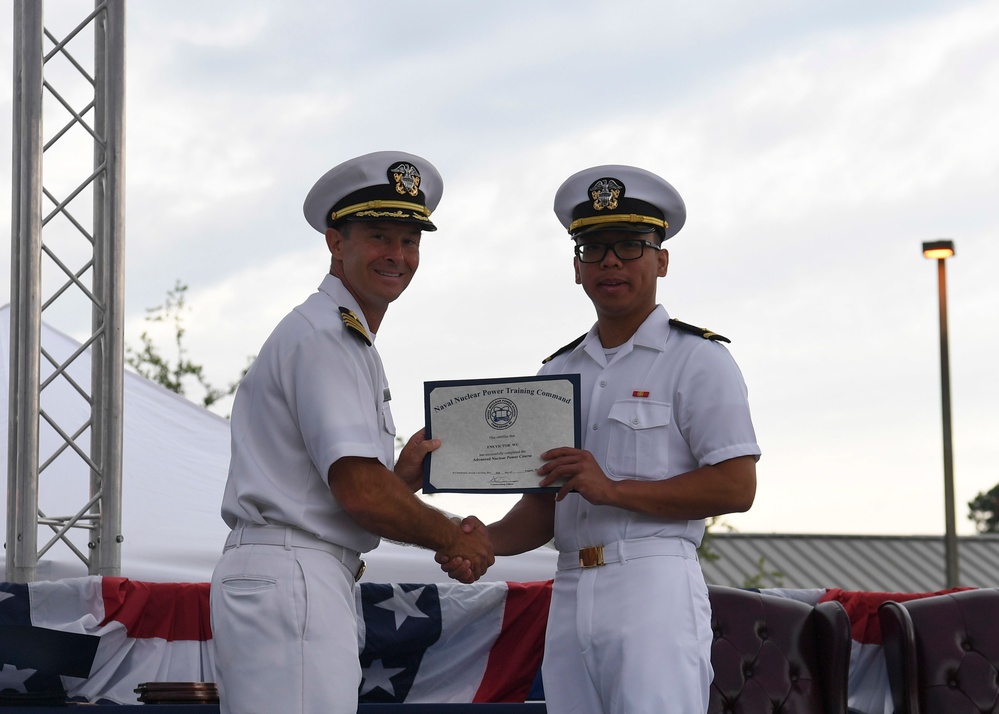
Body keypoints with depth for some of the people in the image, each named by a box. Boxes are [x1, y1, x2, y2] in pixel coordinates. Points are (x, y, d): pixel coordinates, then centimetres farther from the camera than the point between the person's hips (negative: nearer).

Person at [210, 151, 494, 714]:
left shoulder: (354, 344, 24)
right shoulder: (322, 336, -8)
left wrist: (405, 474, 4)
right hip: (291, 582, -11)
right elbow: (359, 491, -17)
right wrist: (455, 538, -4)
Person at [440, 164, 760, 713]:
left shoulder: (697, 359, 3)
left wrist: (614, 489, -15)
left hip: (654, 588, -6)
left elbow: (736, 488, -7)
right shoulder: (558, 372, 21)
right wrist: (487, 540, -4)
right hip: (569, 598, 6)